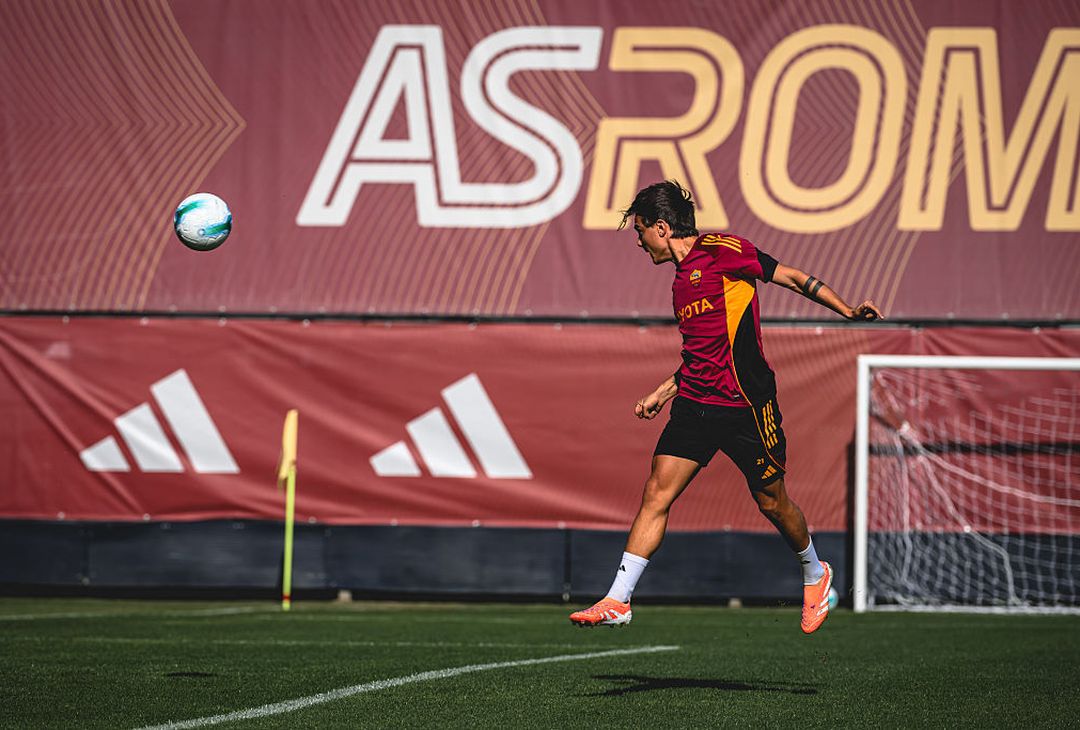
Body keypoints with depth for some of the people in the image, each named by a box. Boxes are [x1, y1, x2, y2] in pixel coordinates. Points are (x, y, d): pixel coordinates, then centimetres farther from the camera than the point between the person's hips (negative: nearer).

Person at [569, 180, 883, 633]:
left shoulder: (721, 251, -7)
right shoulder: (681, 282, 18)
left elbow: (790, 276, -5)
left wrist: (847, 311, -11)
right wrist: (663, 393, 26)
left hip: (746, 404, -7)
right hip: (695, 404, 7)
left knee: (771, 501, 6)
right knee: (657, 493, -5)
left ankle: (815, 574, 33)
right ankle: (618, 601, -7)